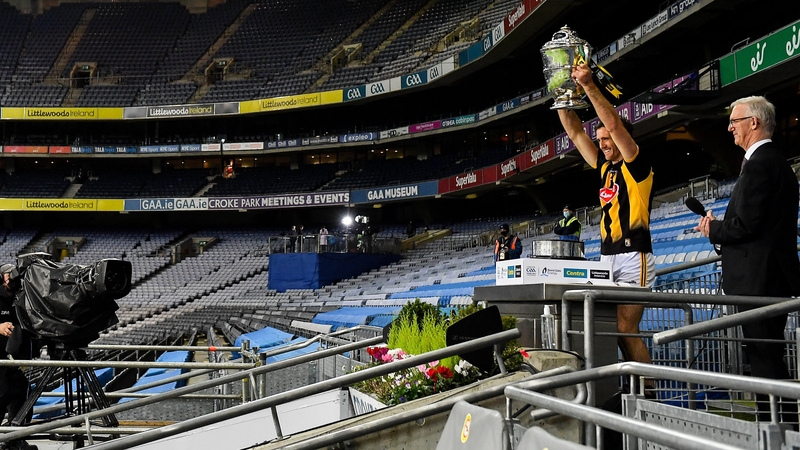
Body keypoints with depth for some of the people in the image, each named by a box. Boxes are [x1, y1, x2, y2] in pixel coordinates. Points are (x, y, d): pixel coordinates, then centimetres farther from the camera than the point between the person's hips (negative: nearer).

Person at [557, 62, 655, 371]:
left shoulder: (636, 165, -3)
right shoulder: (605, 167, 17)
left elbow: (613, 124, -16)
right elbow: (575, 133, 17)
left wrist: (588, 85, -17)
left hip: (633, 257, -8)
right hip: (608, 258, 8)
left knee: (626, 329, -13)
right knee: (616, 330, 5)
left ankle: (649, 390, -6)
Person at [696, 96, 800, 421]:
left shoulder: (759, 163, -16)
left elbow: (746, 224, -23)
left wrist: (712, 229, -5)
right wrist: (719, 226, 7)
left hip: (759, 279, -11)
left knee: (764, 358, -5)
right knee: (769, 356, 17)